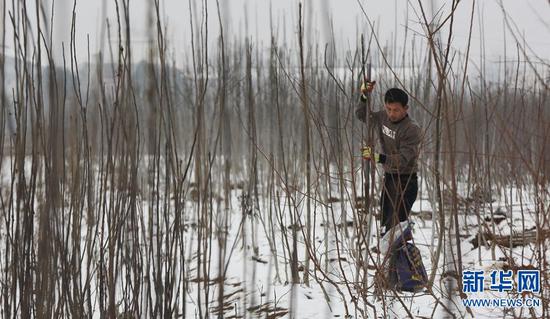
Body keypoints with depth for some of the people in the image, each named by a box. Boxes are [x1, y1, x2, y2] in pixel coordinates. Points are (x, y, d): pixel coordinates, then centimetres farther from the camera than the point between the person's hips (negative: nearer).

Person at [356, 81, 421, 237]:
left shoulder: (411, 129, -19)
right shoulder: (382, 118, 4)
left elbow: (403, 159, -28)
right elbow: (361, 114, 21)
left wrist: (378, 157, -41)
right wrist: (364, 97, 2)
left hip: (405, 182, -8)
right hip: (389, 178, 8)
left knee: (395, 226, -19)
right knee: (385, 227, 10)